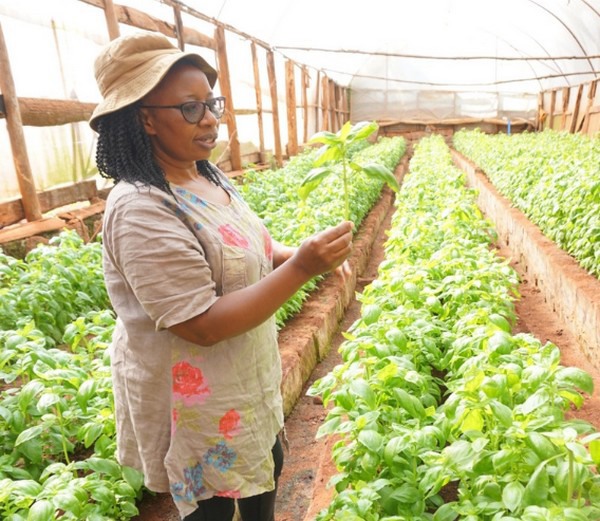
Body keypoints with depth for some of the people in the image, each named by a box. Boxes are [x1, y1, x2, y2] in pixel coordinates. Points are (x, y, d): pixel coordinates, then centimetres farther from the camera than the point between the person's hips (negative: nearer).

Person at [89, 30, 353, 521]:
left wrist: (296, 252, -9)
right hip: (194, 402, -8)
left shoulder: (209, 178, 0)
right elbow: (204, 326, -29)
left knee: (266, 469, 27)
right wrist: (301, 269, -32)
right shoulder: (141, 211, -28)